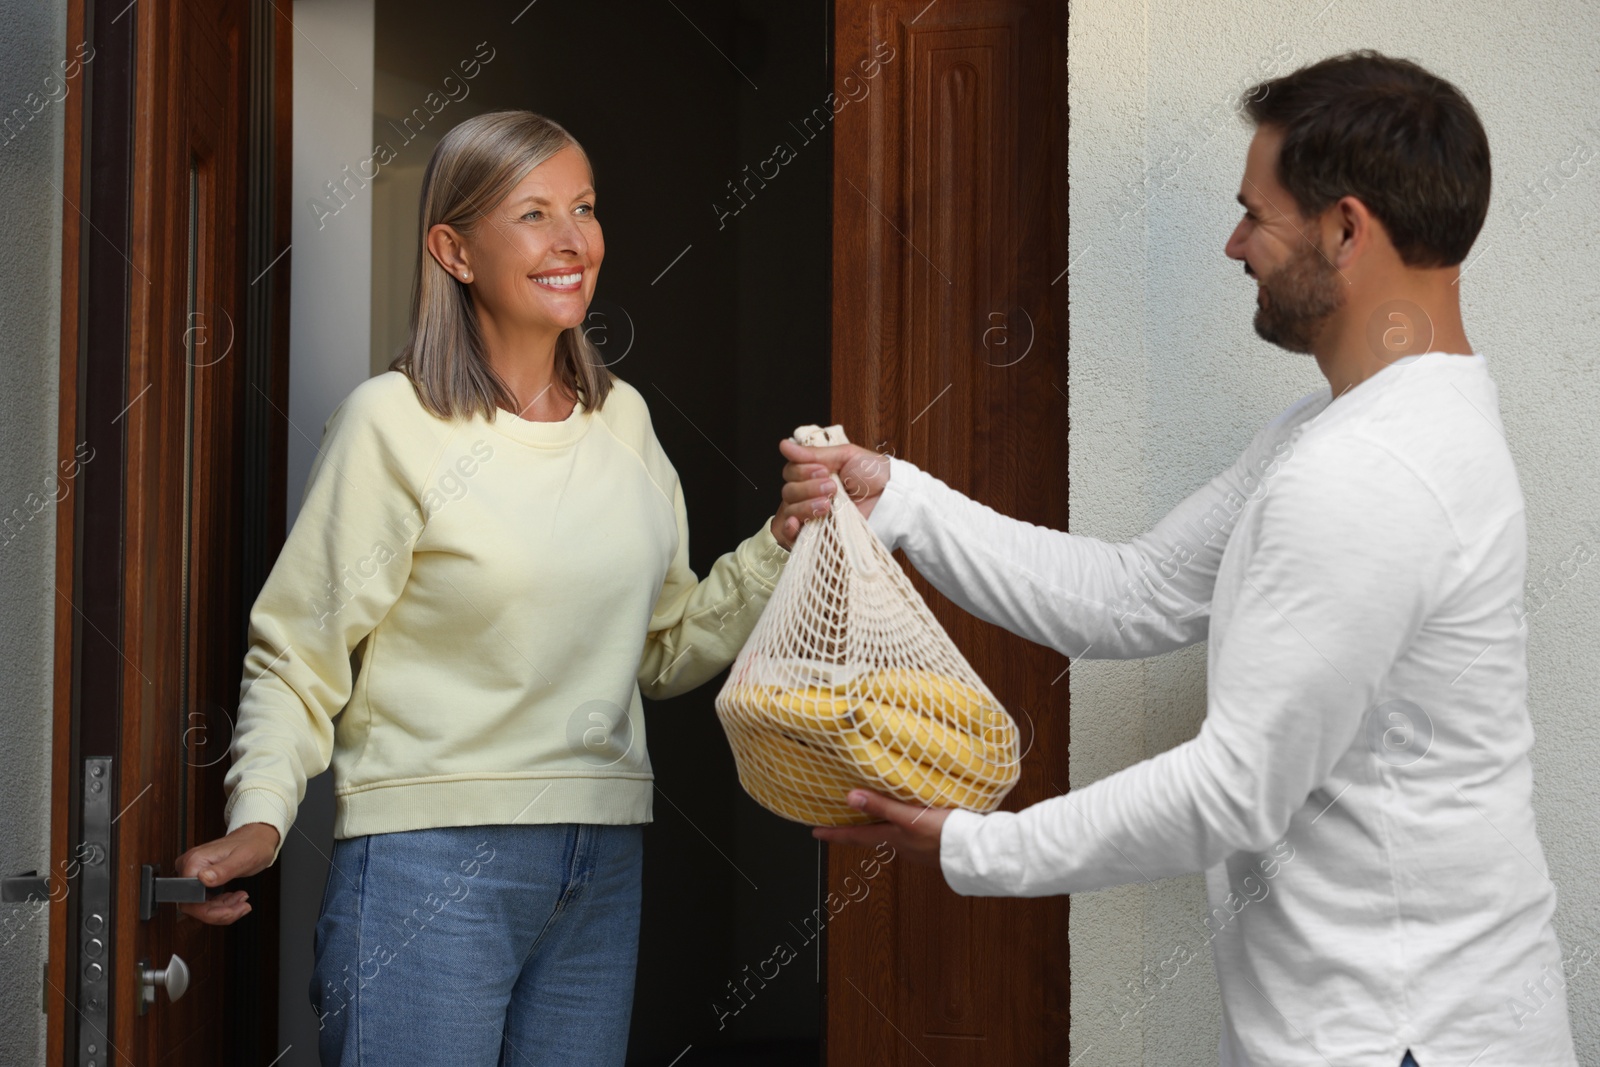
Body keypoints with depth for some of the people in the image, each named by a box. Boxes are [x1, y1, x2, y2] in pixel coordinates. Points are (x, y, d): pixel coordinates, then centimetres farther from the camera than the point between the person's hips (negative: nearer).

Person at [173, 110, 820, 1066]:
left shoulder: (624, 420, 10)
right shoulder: (395, 423, -8)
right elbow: (297, 658, -6)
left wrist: (785, 544, 5)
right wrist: (260, 818, -20)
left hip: (603, 867, 6)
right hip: (430, 859, -5)